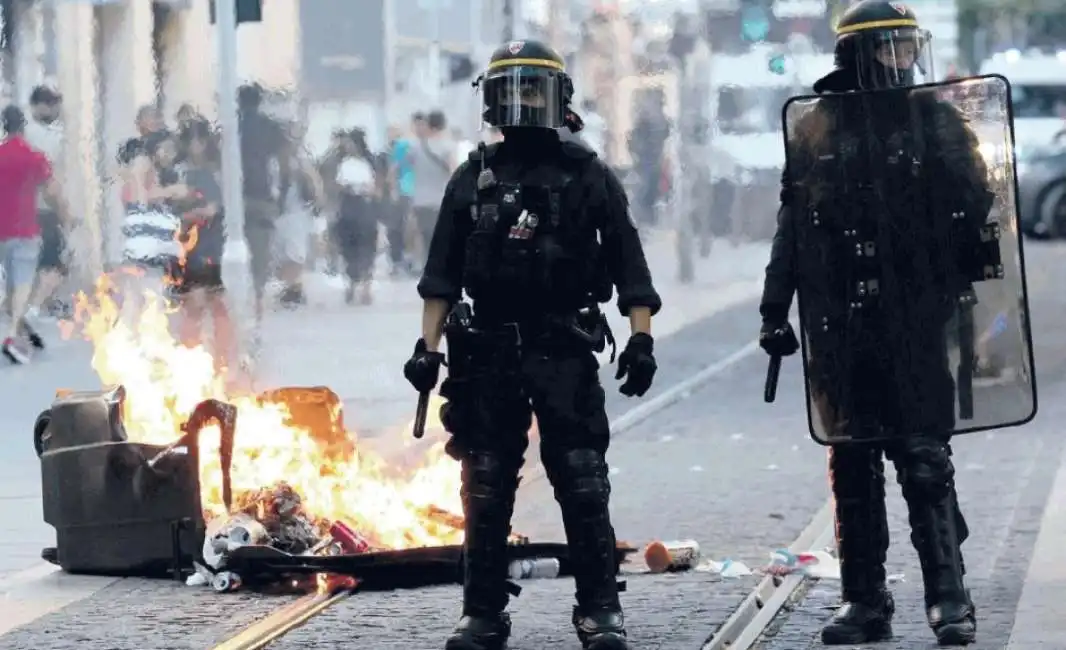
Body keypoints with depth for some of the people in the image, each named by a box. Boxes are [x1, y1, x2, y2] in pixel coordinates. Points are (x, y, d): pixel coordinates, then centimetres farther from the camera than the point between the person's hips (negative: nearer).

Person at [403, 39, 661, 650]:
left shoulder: (589, 177, 4)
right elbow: (442, 274, 11)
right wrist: (428, 346, 4)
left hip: (565, 349, -2)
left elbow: (630, 267, 2)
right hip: (488, 351, 3)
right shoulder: (474, 179, 10)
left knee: (583, 485, -4)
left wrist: (642, 338, -7)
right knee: (486, 490, 5)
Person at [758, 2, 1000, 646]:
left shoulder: (936, 119, 4)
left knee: (925, 456, -6)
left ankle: (949, 597, -4)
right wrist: (776, 311, 10)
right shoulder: (817, 129, 8)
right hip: (839, 321, 2)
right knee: (853, 461, 7)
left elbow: (977, 207, 3)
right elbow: (792, 228, 12)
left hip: (916, 315, -2)